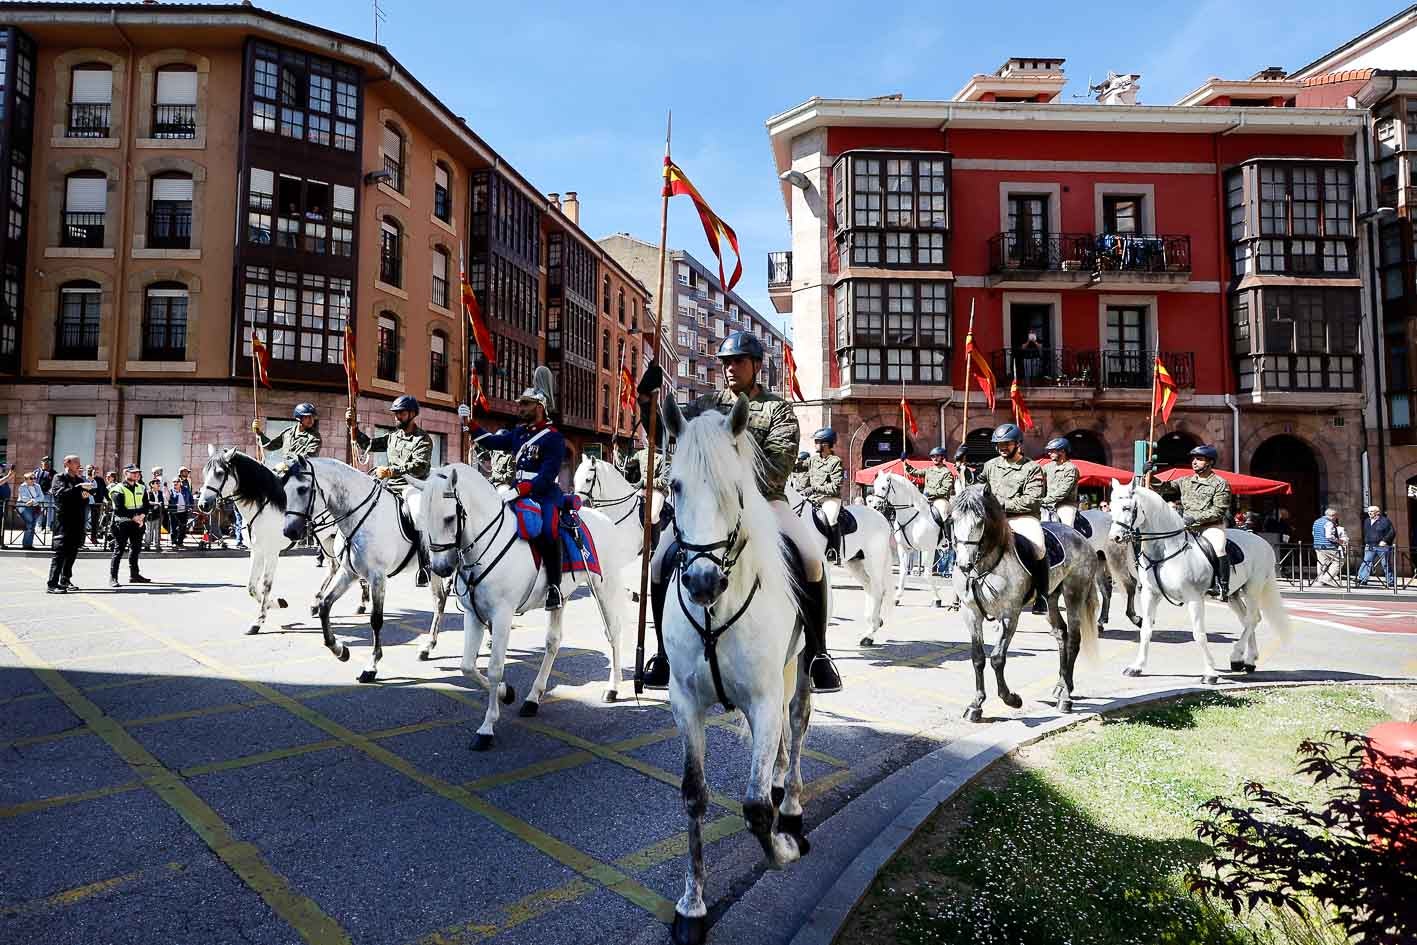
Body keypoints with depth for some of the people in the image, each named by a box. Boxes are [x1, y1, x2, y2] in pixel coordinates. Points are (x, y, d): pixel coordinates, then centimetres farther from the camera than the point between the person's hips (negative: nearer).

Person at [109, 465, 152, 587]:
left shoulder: (141, 488, 11)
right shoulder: (118, 490, -8)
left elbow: (146, 505, 9)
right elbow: (119, 509, -16)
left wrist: (142, 516, -9)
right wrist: (134, 517, -19)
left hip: (138, 523, 6)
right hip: (122, 523, -6)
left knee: (136, 549, 13)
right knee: (119, 550, -6)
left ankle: (134, 575, 24)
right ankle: (112, 578, -2)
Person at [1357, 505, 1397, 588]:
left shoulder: (1385, 520, -4)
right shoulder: (1367, 522, 15)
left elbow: (1392, 532, -8)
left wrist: (1385, 541, -15)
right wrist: (1366, 542, 15)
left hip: (1382, 546, -5)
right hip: (1370, 547, 5)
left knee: (1386, 565, 3)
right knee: (1366, 562, -6)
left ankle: (1391, 582, 12)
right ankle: (1362, 579, -10)